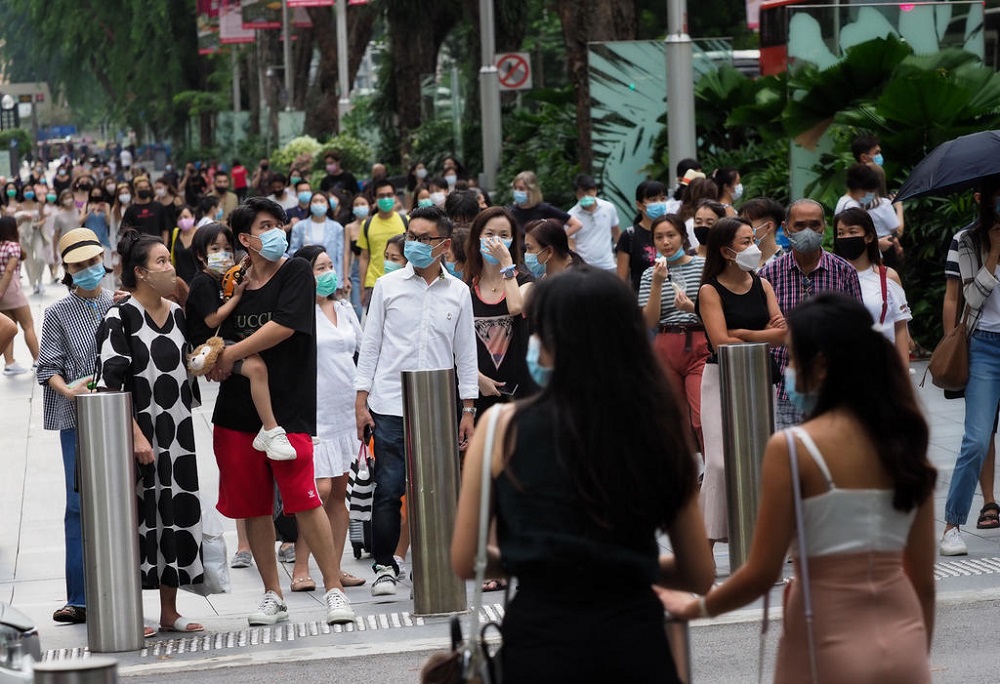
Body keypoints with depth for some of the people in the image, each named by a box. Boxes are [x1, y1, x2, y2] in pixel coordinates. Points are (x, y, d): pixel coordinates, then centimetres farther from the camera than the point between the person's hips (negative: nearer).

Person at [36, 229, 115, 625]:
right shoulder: (59, 314, 4)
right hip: (76, 419, -2)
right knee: (79, 504, -3)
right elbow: (48, 367, 1)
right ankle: (79, 599, 1)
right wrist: (68, 390, -16)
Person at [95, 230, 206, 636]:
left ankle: (169, 612, 17)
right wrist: (136, 436, -20)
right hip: (139, 430, -7)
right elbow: (111, 384, -15)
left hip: (178, 431, 7)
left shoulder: (178, 315, 11)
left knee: (179, 512, 8)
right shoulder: (120, 318, -10)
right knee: (137, 516, -4)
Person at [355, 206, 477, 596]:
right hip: (390, 406, -1)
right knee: (388, 489, -3)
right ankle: (384, 567, 8)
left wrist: (468, 409, 7)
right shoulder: (388, 286, 5)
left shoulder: (458, 292, 7)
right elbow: (370, 345, 7)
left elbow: (466, 354, 10)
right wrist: (361, 401, 2)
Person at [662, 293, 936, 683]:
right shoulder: (905, 445, 3)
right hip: (904, 646, 4)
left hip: (832, 650, -4)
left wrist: (694, 608, 7)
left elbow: (761, 574, -10)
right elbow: (923, 579, 7)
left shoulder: (792, 449, -12)